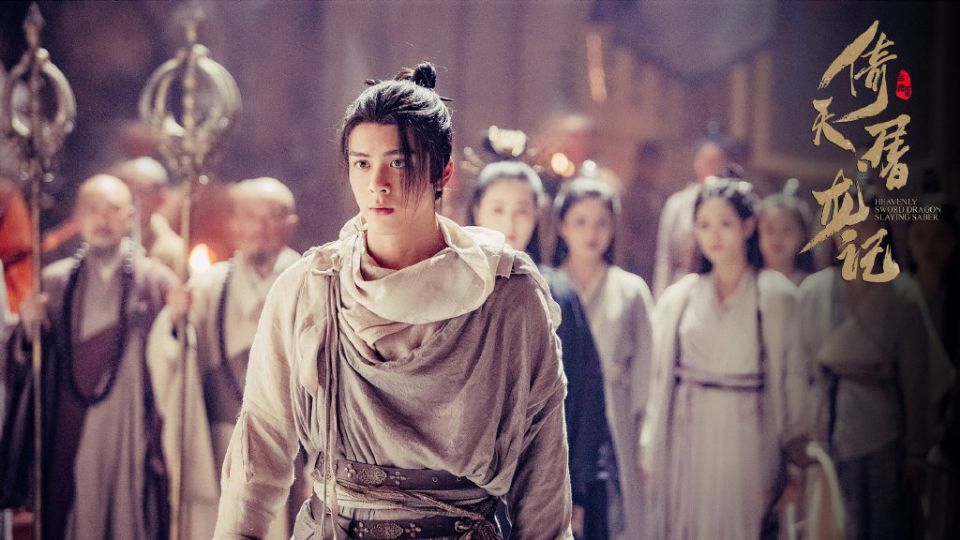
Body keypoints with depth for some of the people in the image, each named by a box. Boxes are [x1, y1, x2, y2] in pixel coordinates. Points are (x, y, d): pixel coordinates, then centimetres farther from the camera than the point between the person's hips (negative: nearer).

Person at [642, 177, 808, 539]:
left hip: (746, 439, -3)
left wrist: (794, 451, -3)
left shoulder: (778, 297, 0)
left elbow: (794, 377, 0)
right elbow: (660, 377, 12)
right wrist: (651, 450, 9)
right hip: (686, 439, 3)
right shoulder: (677, 298, 10)